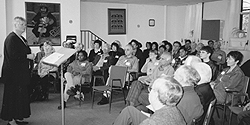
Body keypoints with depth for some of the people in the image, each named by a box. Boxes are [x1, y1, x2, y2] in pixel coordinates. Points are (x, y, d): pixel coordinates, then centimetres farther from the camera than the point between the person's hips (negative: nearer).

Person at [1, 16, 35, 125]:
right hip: (13, 73, -9)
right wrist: (27, 56, -18)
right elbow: (12, 55, -23)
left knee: (21, 95, 13)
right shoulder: (11, 38, -14)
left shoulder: (21, 38, 14)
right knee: (12, 95, -1)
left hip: (22, 72, 9)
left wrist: (31, 55, 3)